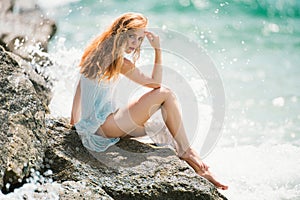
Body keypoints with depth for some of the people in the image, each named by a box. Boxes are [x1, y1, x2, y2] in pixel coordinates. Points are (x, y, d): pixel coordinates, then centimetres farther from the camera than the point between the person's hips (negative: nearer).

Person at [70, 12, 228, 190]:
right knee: (165, 94, -8)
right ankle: (186, 152, 2)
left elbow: (79, 89, 18)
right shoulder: (121, 63, -13)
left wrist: (74, 120, 27)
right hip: (102, 127, -9)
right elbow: (156, 83, -7)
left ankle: (199, 169, 9)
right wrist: (158, 49, -5)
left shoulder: (95, 51, 11)